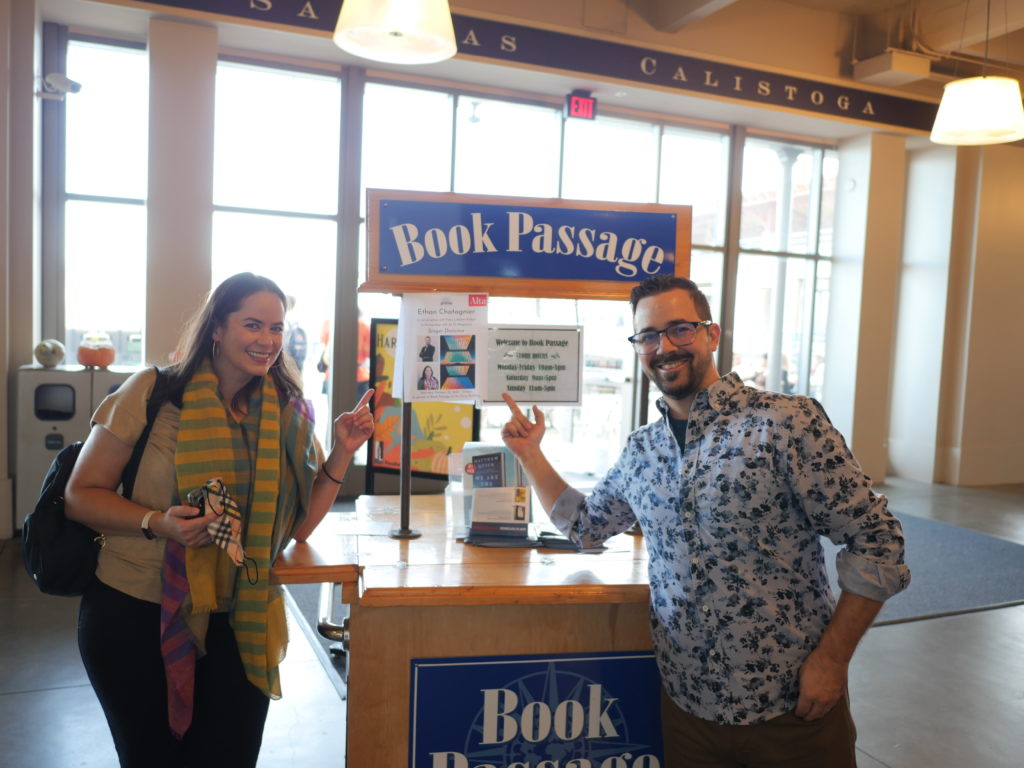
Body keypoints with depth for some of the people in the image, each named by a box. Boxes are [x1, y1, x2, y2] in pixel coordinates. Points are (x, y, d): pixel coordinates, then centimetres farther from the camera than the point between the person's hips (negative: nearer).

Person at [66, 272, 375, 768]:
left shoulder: (287, 414, -2)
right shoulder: (153, 392, -11)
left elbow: (298, 525, 0)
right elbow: (81, 495, -7)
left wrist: (341, 453, -12)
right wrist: (158, 522, -24)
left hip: (232, 623, 2)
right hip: (133, 613, -2)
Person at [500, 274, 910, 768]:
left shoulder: (787, 422, -13)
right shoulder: (640, 450, 5)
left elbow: (876, 542, -11)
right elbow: (585, 525, 20)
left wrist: (831, 660, -13)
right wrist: (530, 454, 11)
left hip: (793, 707, -4)